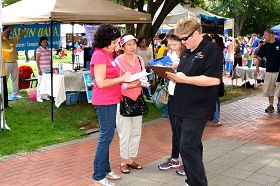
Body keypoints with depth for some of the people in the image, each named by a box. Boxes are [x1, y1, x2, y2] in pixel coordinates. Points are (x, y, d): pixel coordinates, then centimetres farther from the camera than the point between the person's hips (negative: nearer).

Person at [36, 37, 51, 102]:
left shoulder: (48, 50, 13)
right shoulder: (39, 50, -6)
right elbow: (37, 60, -8)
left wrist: (51, 67, 16)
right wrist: (39, 69, -14)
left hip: (48, 69, 6)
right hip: (42, 69, -6)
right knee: (40, 83, -3)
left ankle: (45, 96, 17)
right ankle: (39, 97, 3)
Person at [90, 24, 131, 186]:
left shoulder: (107, 54, 14)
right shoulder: (99, 56, -16)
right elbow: (101, 82, -22)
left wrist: (123, 76, 8)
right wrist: (122, 78, -17)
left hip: (111, 101, 10)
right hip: (105, 102, -10)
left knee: (107, 136, 16)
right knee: (106, 137, -5)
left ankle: (105, 169, 28)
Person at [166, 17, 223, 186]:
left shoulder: (211, 50, -10)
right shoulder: (187, 52, 16)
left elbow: (214, 79, -21)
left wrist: (184, 79, -20)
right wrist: (174, 76, 2)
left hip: (197, 110, -8)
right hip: (182, 108, 9)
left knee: (188, 147, -12)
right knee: (192, 147, 15)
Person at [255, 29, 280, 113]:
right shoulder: (264, 47, 5)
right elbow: (259, 58, 9)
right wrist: (257, 67, -6)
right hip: (269, 71, 3)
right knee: (269, 89, 5)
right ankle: (271, 105, 16)